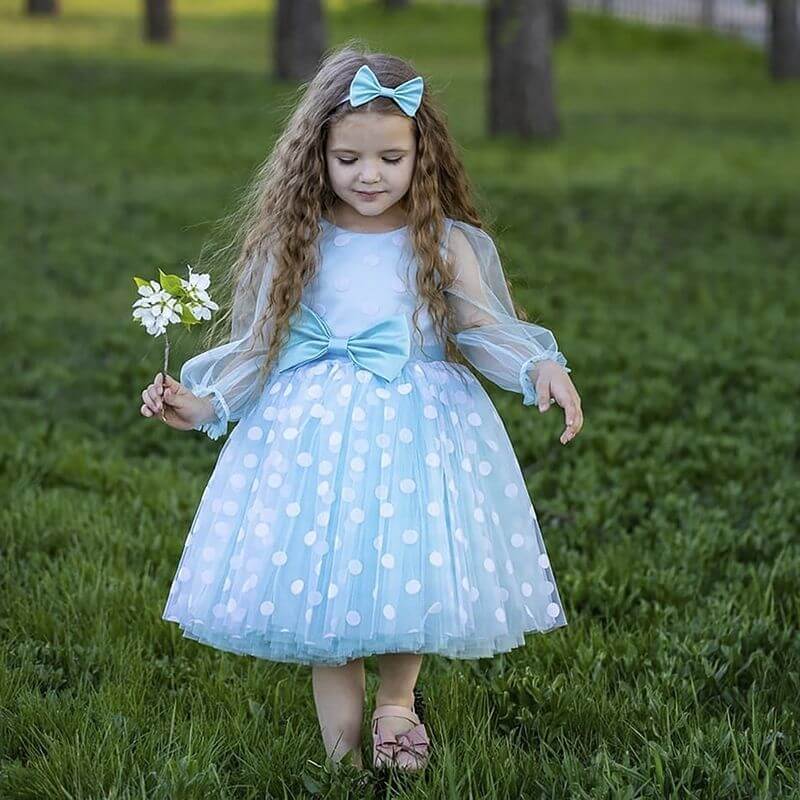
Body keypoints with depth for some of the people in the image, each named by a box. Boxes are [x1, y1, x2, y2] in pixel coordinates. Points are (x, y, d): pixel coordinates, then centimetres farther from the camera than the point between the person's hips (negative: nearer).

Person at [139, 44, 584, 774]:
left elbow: (487, 328, -2)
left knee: (412, 568, -3)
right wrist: (201, 402, -5)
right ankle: (340, 738, 15)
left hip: (418, 428, 0)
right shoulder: (296, 245, 0)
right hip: (315, 434, 1)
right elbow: (257, 344, 5)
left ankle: (397, 701, 26)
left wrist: (541, 369, -20)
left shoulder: (444, 245, -2)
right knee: (318, 570, -1)